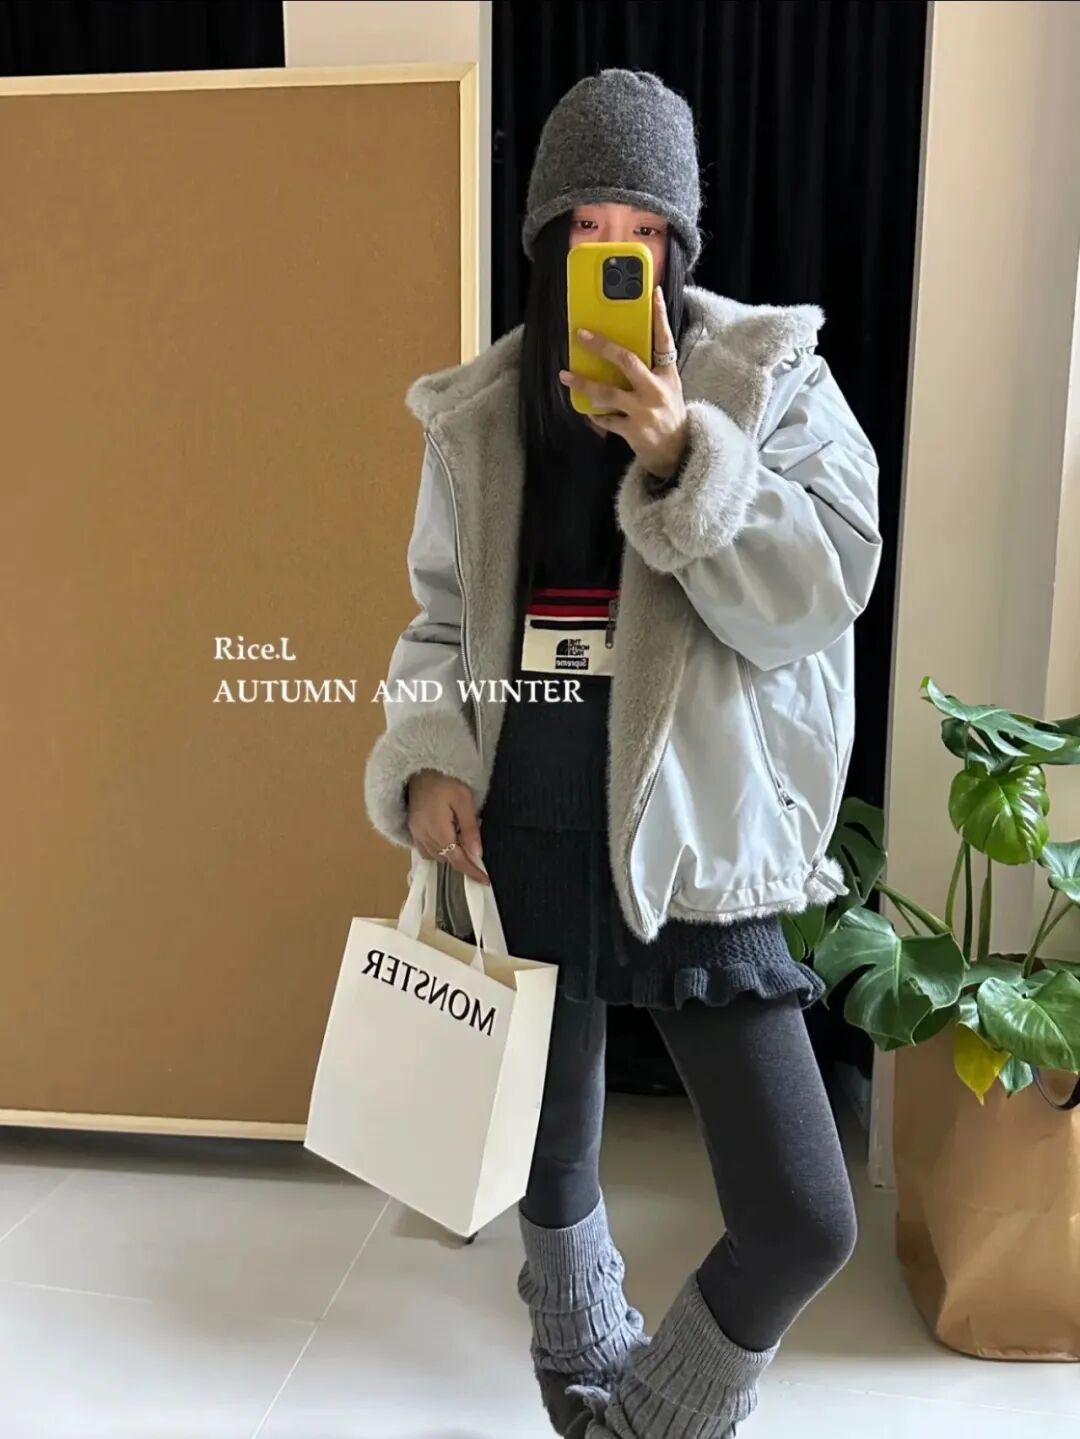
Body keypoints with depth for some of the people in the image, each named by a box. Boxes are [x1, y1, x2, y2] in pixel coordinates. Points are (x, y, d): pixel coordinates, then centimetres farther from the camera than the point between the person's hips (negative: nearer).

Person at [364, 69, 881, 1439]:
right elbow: (443, 619, 12)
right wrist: (430, 761, -4)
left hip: (692, 850, -2)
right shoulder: (476, 412, 6)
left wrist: (686, 460, -22)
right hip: (520, 845, 3)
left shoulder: (768, 376, -2)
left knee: (804, 1219, -1)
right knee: (547, 1151, 19)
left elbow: (823, 596, -10)